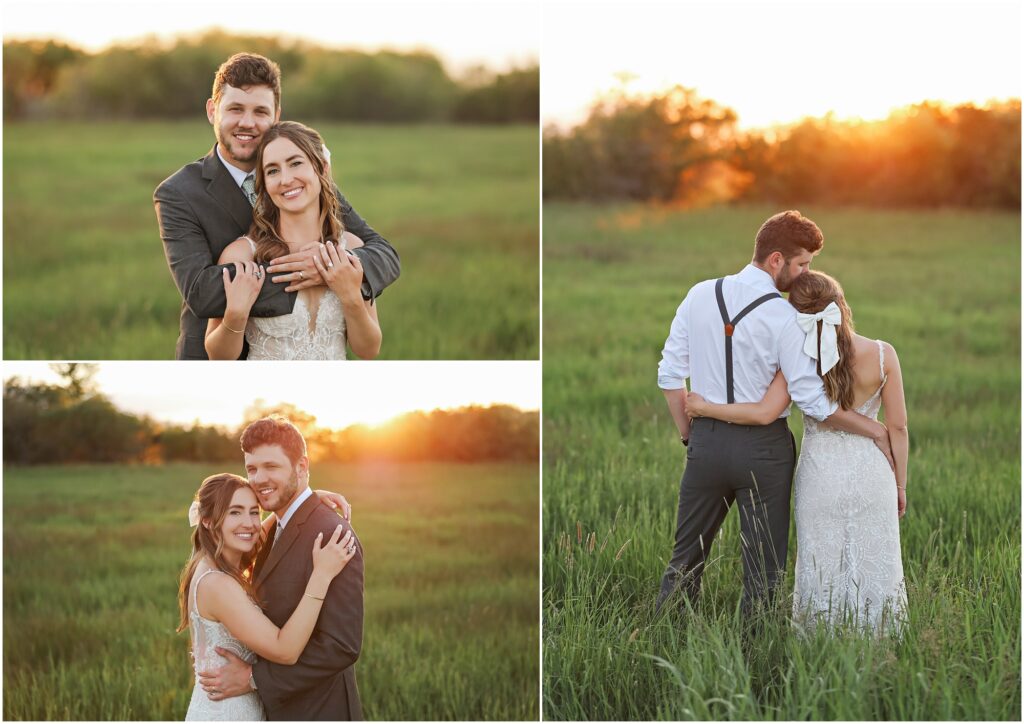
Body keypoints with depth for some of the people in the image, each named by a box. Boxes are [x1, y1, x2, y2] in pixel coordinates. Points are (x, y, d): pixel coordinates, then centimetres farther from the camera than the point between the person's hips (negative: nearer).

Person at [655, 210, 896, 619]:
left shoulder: (700, 296, 1)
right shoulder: (784, 318, -14)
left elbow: (670, 374, 5)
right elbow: (812, 401, -15)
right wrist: (874, 431, -5)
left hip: (706, 442, 5)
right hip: (763, 447, -4)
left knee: (686, 557, 16)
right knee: (765, 570, 7)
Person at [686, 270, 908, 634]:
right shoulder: (882, 355, -10)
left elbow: (764, 413, -20)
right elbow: (897, 427, -4)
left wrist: (705, 408, -7)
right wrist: (900, 483, 8)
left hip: (820, 475, 0)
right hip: (871, 474, 0)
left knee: (823, 574, 11)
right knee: (872, 571, 10)